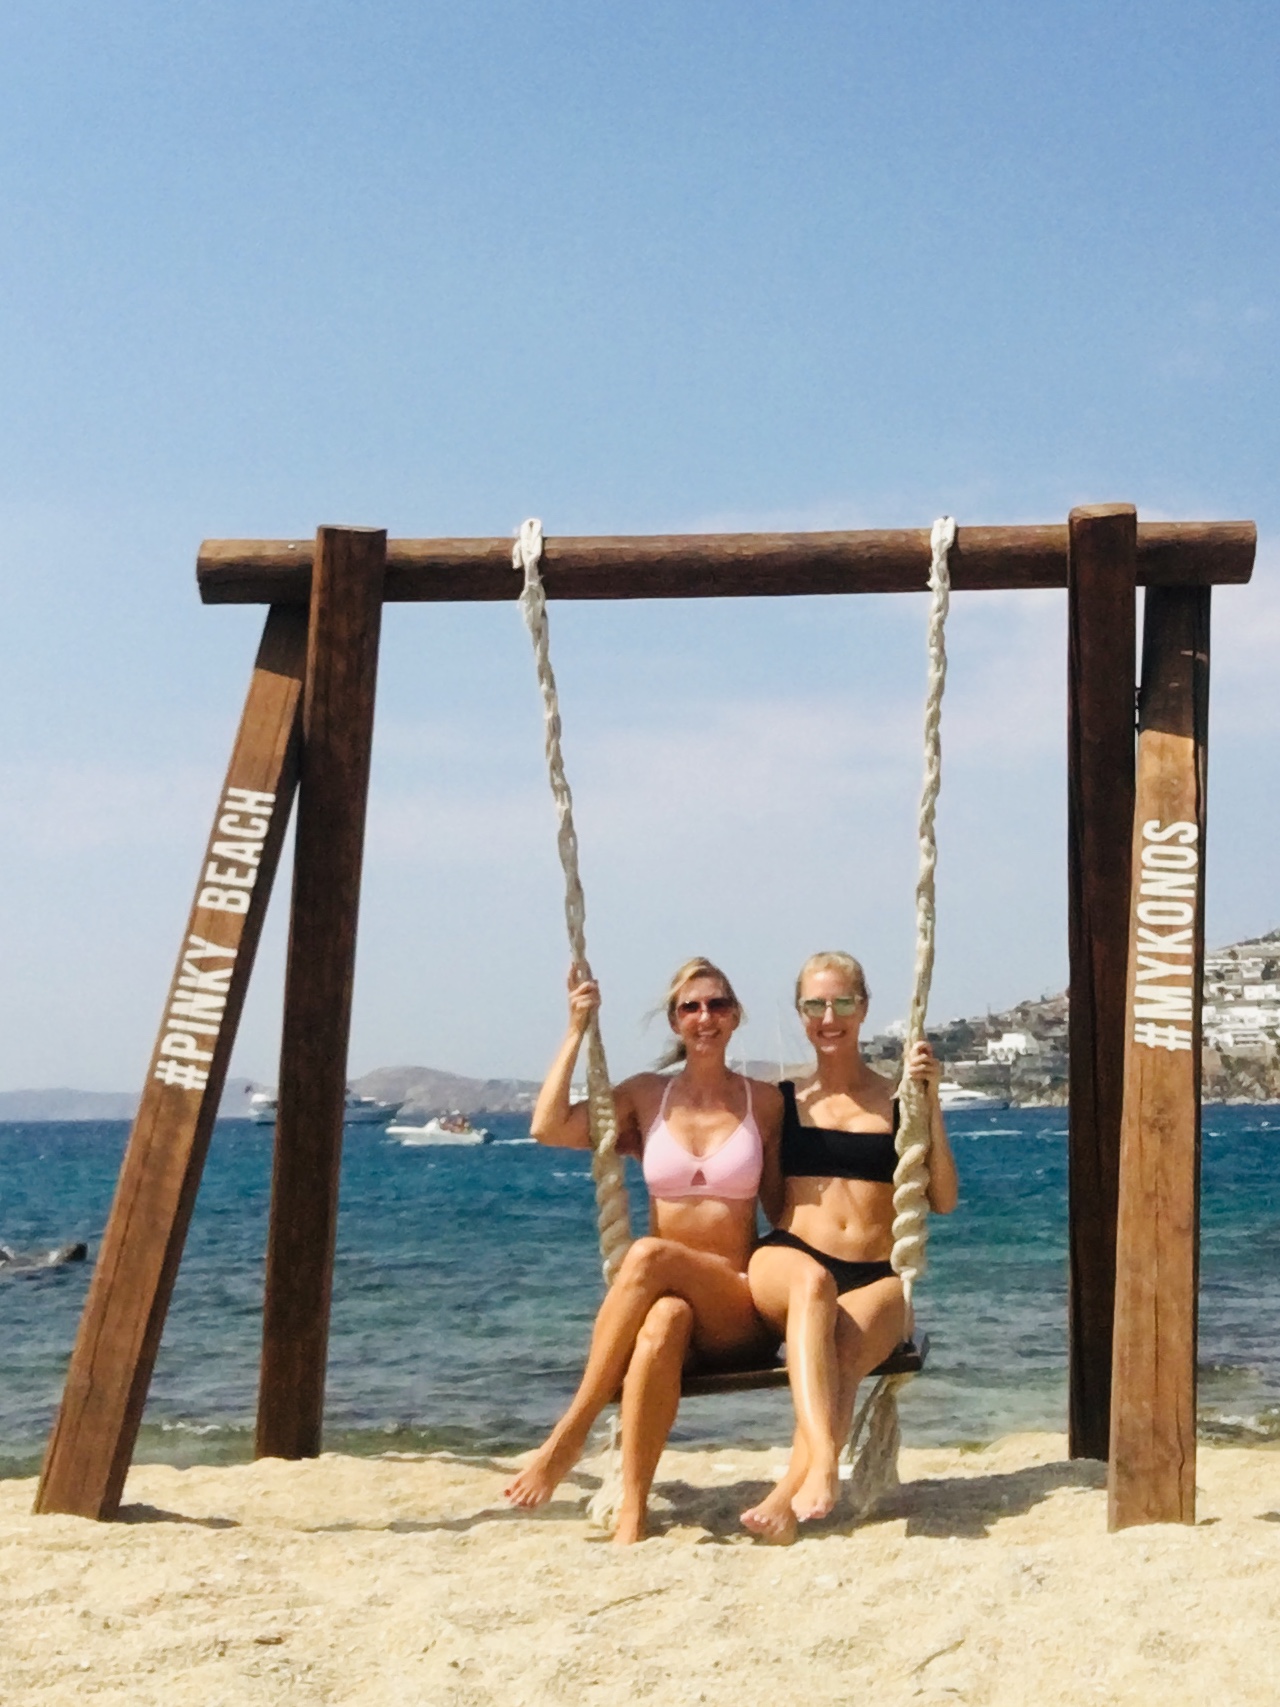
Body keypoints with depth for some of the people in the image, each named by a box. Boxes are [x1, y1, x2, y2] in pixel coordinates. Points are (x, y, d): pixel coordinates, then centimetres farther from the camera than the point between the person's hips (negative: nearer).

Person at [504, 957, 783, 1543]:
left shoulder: (765, 1103, 7)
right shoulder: (646, 1095, 9)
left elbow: (782, 1207, 13)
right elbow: (548, 1127, -6)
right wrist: (577, 1031, -3)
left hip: (738, 1308, -1)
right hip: (660, 1296, 1)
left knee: (650, 1255, -34)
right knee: (662, 1324, -38)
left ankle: (571, 1430, -30)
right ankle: (631, 1513, -38)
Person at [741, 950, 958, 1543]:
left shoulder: (896, 1100, 13)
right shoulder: (783, 1099, 14)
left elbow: (943, 1200, 3)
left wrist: (930, 1100, -3)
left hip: (876, 1277, 1)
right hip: (789, 1257, 0)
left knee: (847, 1348, -35)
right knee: (812, 1282, -39)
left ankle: (786, 1499, -44)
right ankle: (823, 1460, -54)